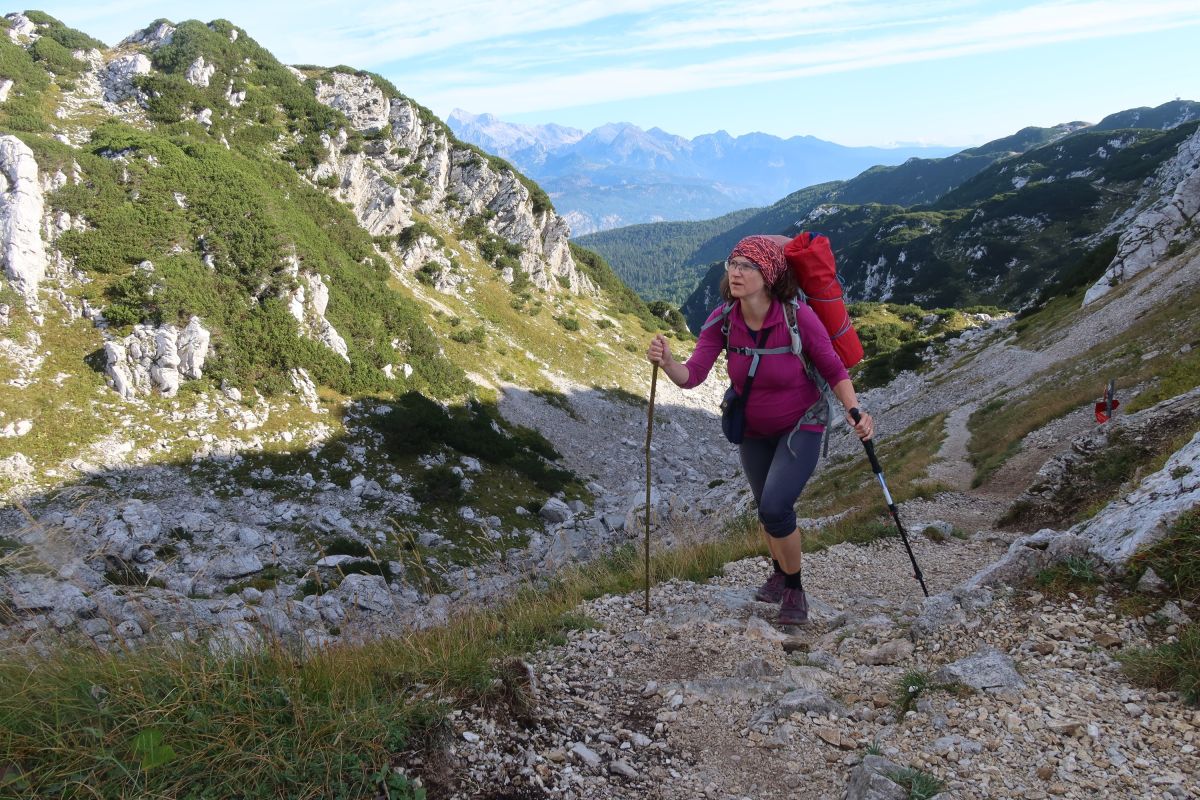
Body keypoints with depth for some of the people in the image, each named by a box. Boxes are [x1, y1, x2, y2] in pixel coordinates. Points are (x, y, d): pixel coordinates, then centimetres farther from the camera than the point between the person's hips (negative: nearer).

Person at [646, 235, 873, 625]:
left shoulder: (798, 316, -27)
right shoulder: (722, 319, -17)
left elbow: (833, 369, -17)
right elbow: (692, 375, -23)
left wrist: (854, 410, -33)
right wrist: (667, 362, -44)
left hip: (800, 427, -4)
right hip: (753, 431, 5)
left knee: (775, 507, -20)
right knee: (767, 509, 20)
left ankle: (794, 590, 7)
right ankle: (779, 573, 51)